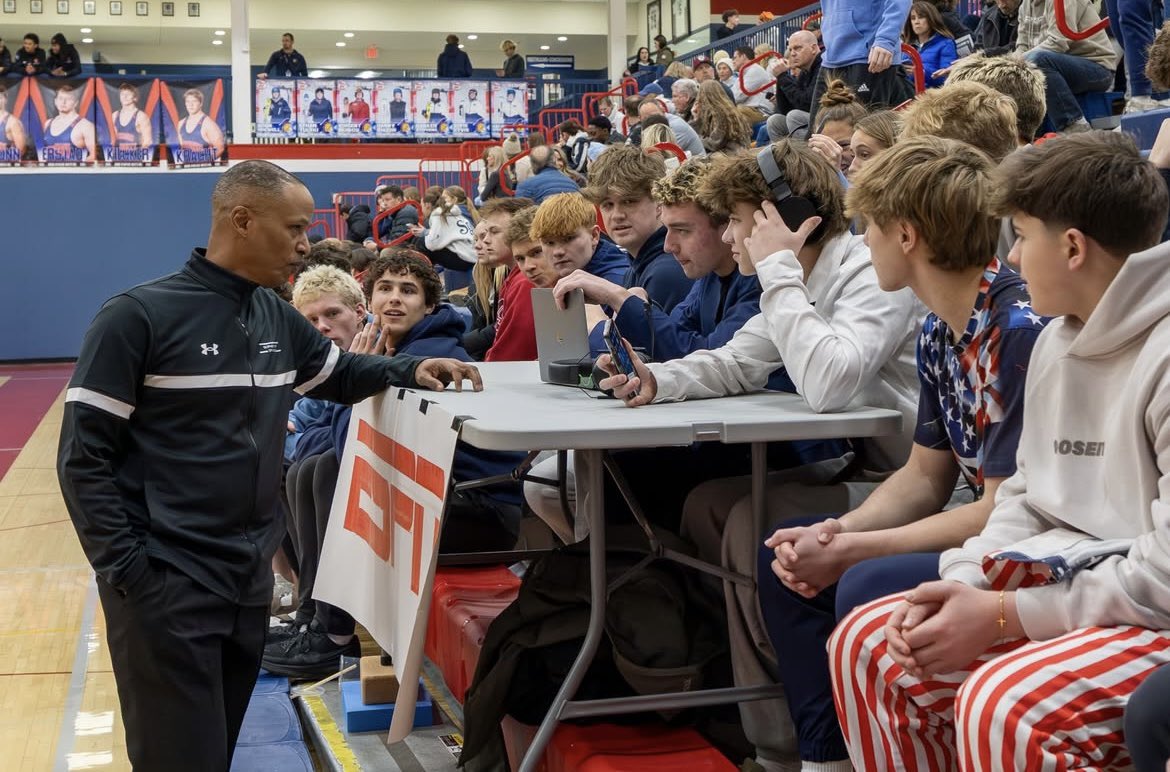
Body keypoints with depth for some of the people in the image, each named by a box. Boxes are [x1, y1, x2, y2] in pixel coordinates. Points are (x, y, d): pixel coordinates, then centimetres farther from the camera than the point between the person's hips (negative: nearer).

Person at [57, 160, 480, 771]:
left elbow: (339, 374, 26)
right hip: (164, 582, -7)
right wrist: (127, 570, -17)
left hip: (249, 579, 7)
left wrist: (411, 370, 6)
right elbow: (83, 459, -11)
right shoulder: (139, 315, -12)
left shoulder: (278, 318, 8)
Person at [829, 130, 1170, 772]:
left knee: (1002, 707, -33)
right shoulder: (1058, 339, 9)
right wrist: (963, 582, -4)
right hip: (1070, 581, 9)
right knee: (867, 645, 2)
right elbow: (1027, 497, 15)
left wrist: (1003, 615, -18)